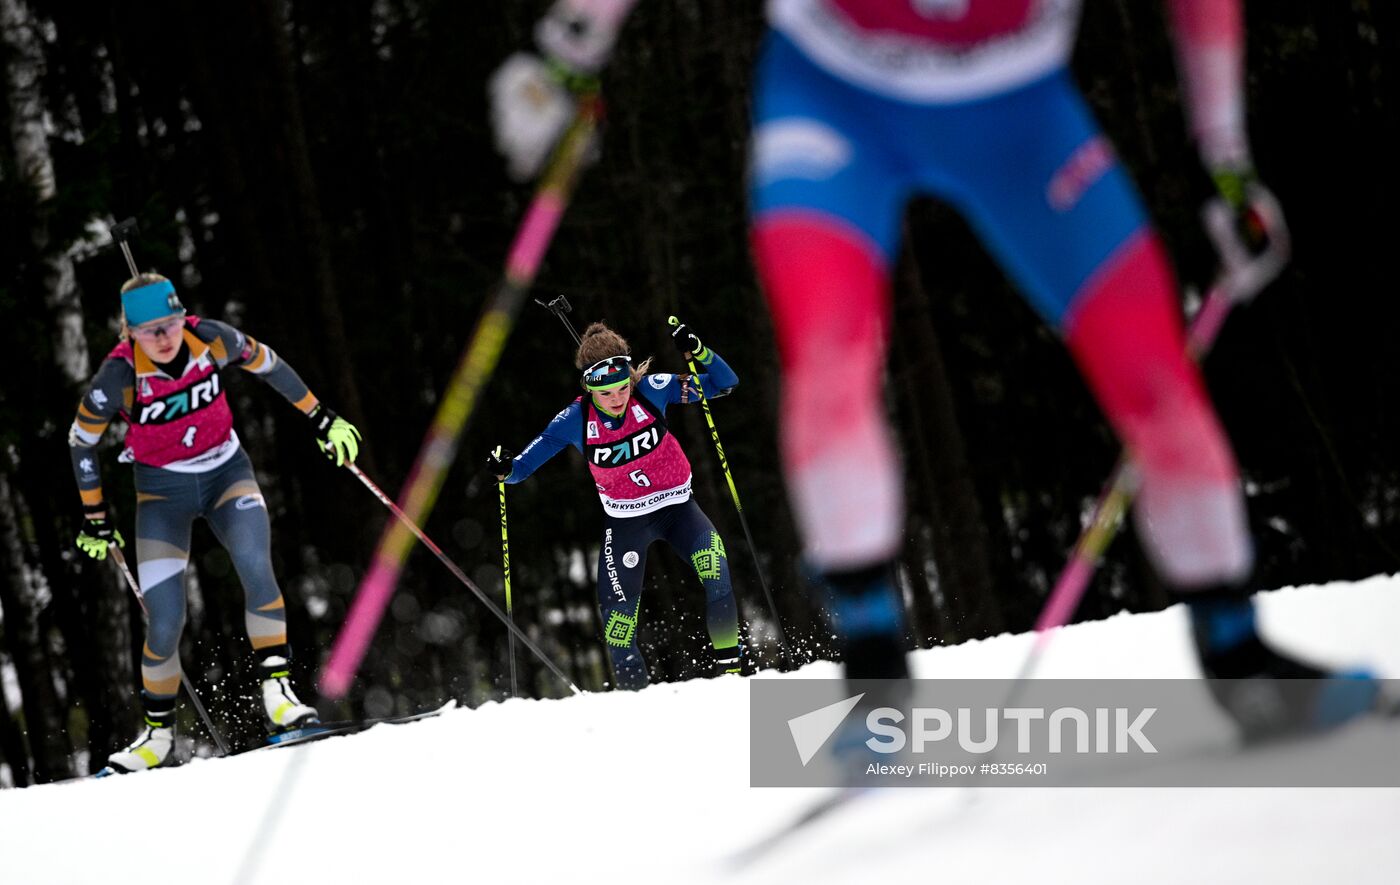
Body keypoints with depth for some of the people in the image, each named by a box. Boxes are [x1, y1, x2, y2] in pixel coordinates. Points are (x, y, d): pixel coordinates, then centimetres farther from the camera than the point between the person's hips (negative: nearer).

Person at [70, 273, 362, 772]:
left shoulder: (210, 339, -17)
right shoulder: (119, 375, -22)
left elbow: (266, 365, 3)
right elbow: (81, 439, -6)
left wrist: (322, 419, 8)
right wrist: (94, 516, 0)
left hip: (226, 472, 1)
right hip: (162, 491, -1)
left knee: (255, 566, -28)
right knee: (165, 623, -8)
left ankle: (278, 695, -24)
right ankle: (158, 731, 14)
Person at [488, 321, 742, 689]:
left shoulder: (651, 390, -18)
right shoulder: (576, 420, -17)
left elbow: (724, 384, -13)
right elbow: (527, 462, -9)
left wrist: (699, 353, -31)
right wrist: (506, 468, -32)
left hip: (677, 505, -1)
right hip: (625, 520, 1)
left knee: (711, 558, -28)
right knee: (618, 607, -8)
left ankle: (728, 660, -17)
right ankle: (632, 687, 10)